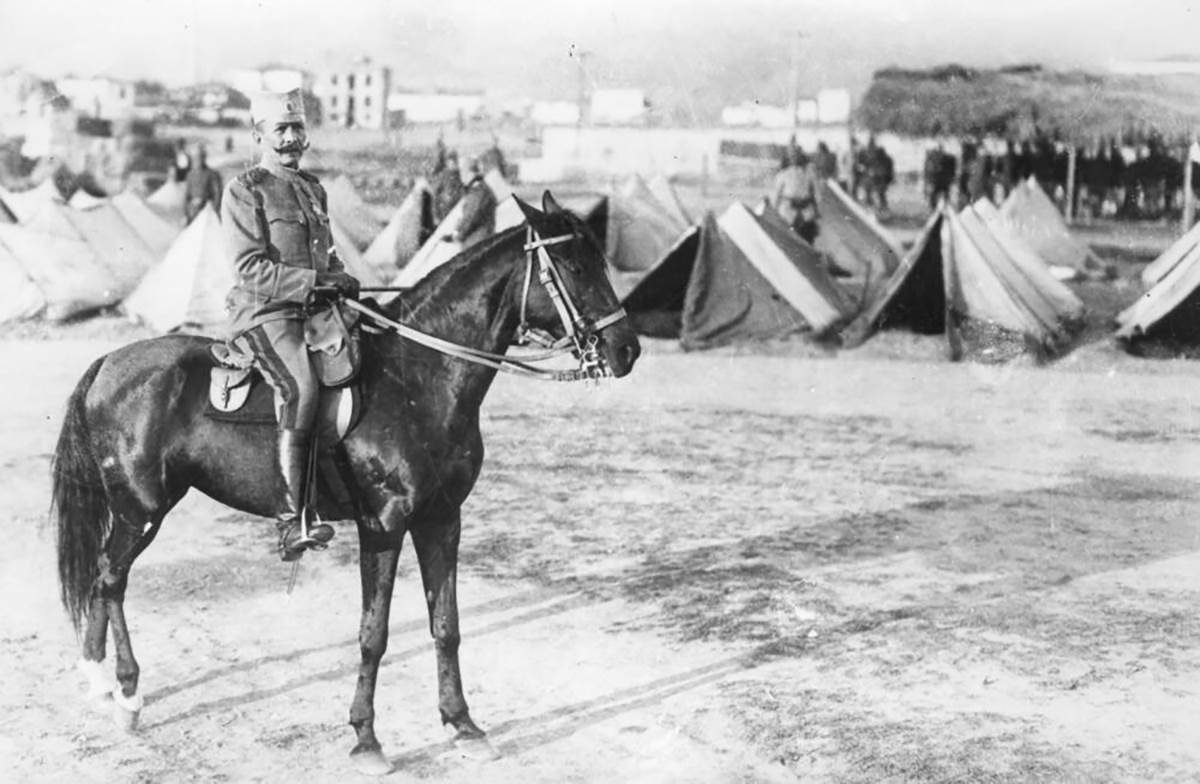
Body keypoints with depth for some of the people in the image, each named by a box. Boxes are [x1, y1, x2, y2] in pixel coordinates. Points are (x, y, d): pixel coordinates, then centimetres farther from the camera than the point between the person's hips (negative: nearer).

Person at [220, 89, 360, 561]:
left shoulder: (313, 189, 22)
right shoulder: (244, 190, -2)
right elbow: (251, 268, -11)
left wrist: (342, 283, 8)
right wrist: (313, 280, -19)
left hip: (314, 308, 9)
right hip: (264, 312, -9)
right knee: (301, 387, -31)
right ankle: (292, 521, -32)